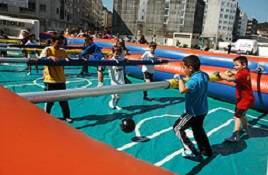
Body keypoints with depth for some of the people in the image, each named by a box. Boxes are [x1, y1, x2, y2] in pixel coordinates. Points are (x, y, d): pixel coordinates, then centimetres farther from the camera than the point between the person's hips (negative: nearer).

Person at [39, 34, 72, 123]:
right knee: (49, 100, 5)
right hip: (50, 80, -4)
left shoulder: (63, 52, 9)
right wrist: (50, 57, -42)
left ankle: (66, 116, 23)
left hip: (61, 80, 4)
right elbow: (41, 58, -23)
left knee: (64, 99, 10)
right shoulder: (47, 50, -6)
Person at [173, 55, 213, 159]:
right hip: (202, 110, 9)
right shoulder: (204, 75, -2)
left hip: (193, 112, -9)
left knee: (178, 128, 3)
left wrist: (180, 78, -29)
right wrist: (188, 77, 10)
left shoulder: (195, 80, -29)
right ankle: (206, 151, 39)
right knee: (198, 130, 26)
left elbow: (182, 90, -46)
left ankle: (191, 151, 1)